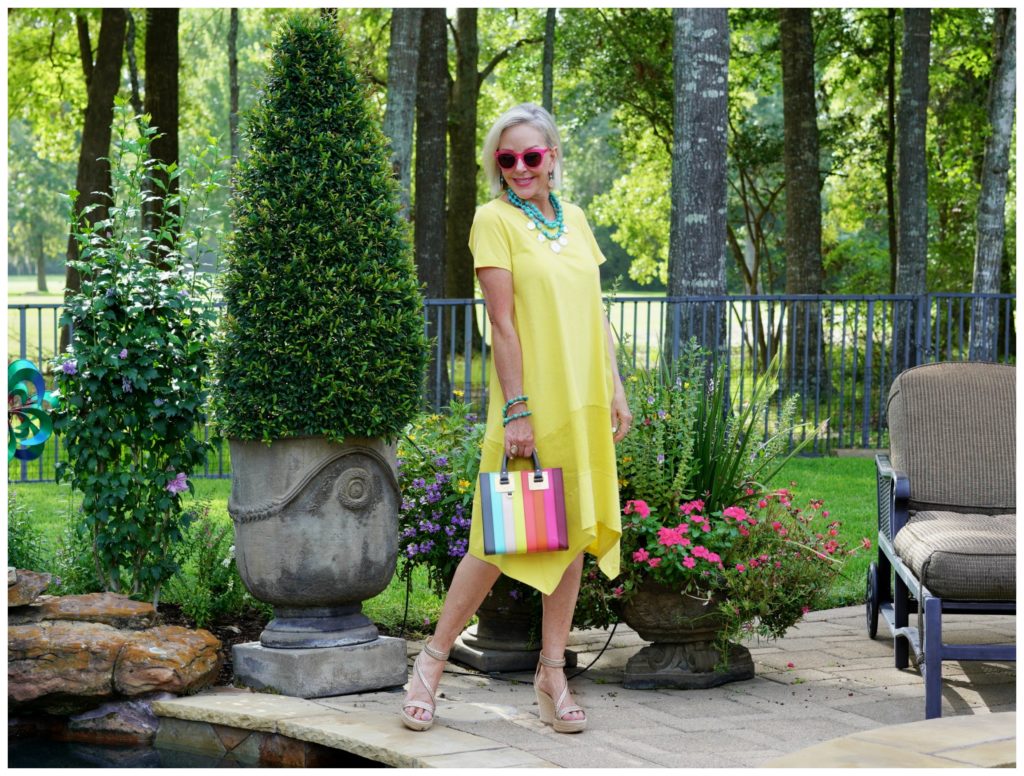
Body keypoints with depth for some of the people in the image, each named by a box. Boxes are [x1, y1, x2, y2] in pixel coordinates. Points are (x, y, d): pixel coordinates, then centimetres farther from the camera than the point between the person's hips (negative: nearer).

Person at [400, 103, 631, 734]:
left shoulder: (573, 219, 12)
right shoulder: (495, 220, -6)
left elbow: (596, 314, 15)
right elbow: (503, 323, -12)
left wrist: (615, 390, 10)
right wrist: (516, 409, -16)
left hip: (583, 404, 6)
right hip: (532, 404, -6)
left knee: (573, 534, 7)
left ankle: (553, 672, 15)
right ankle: (433, 659, 10)